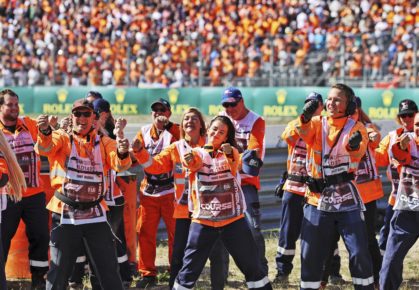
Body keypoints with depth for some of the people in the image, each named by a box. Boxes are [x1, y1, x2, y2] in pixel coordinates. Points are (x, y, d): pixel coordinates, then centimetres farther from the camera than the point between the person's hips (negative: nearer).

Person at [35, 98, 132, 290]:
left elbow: (119, 165, -12)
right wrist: (45, 131, -45)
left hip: (95, 215, 2)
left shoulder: (104, 142, 5)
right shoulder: (61, 139, 1)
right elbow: (44, 148, -21)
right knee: (59, 272, 4)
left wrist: (122, 154, -37)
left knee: (109, 271, 7)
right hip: (65, 215, -1)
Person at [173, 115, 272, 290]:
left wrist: (229, 155, -40)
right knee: (190, 267, 1)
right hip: (203, 221, 0)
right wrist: (188, 160, -44)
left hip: (233, 219, 1)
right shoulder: (197, 154, 2)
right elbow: (194, 165, -22)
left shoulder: (231, 152, 3)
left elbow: (233, 169, -20)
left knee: (251, 265, 7)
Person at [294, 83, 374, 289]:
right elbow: (303, 132, -19)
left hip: (347, 200, -2)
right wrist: (305, 117, -41)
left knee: (359, 253, -2)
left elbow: (358, 152, -22)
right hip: (318, 199, 2)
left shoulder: (356, 128, -2)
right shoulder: (317, 123, 3)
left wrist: (355, 146, -46)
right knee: (310, 255, 5)